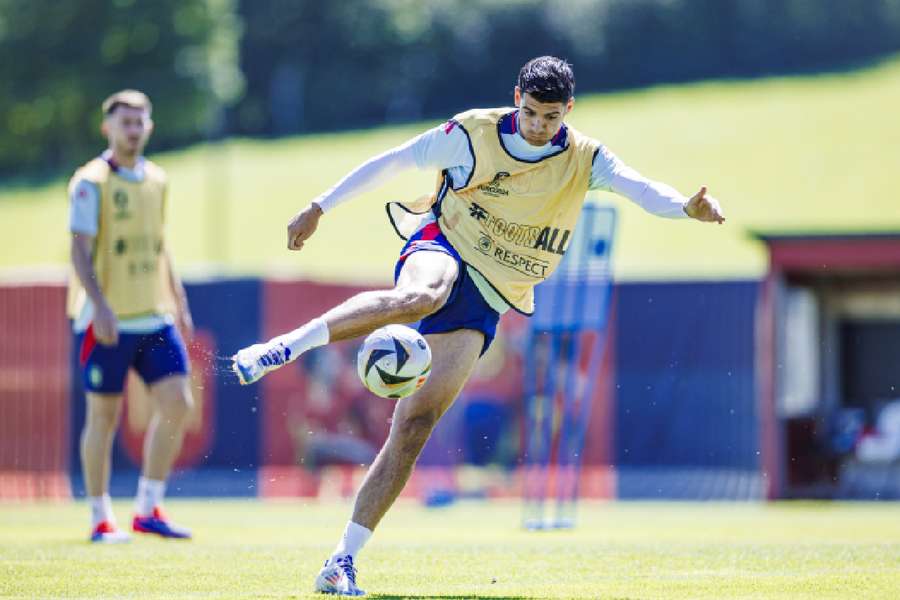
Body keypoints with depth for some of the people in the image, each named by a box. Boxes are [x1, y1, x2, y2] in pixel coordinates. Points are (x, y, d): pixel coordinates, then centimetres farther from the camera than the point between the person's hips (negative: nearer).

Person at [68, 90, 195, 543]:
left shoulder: (156, 180, 13)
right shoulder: (91, 183, -8)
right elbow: (81, 251, -13)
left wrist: (178, 300, 20)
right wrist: (100, 306, -23)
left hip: (154, 316, 6)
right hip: (107, 320, -6)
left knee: (176, 403, -4)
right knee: (103, 415, 0)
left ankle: (148, 509, 6)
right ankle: (100, 519, 9)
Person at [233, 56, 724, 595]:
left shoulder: (585, 160, -1)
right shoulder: (475, 133, -4)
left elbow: (640, 188, -17)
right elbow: (392, 162, 3)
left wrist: (686, 207, -38)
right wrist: (320, 207, 2)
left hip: (485, 300, 2)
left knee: (415, 425, -10)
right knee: (421, 296, -43)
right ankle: (285, 347, -42)